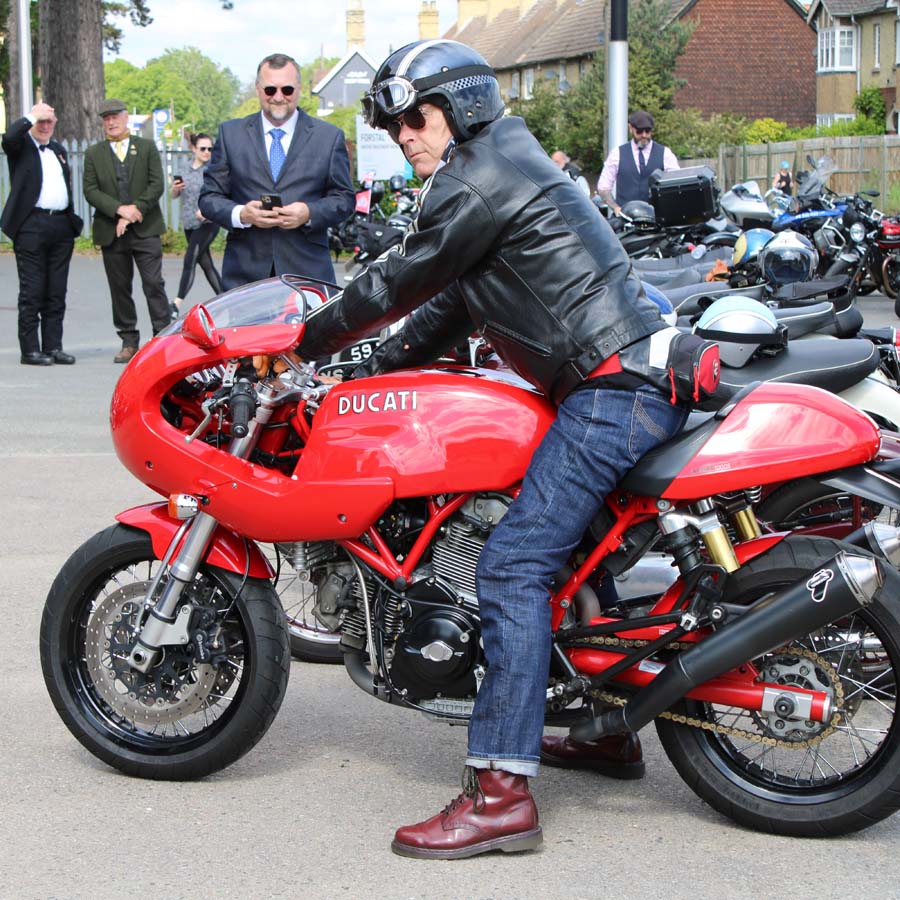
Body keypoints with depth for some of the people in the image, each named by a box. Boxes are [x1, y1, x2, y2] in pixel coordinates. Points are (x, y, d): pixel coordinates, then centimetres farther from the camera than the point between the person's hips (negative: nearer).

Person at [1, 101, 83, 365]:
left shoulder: (59, 150, 21)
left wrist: (72, 220, 17)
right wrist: (32, 116, -13)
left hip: (62, 225, 6)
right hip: (31, 226, -6)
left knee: (57, 292, 7)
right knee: (32, 291, -4)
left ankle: (53, 346, 12)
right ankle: (30, 350, -1)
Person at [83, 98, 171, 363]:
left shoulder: (147, 147, 9)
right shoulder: (94, 154, 11)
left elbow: (157, 185, 0)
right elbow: (91, 191, 1)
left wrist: (135, 210, -11)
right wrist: (120, 209, -12)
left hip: (145, 229, -2)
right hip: (111, 232, 2)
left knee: (154, 284, -8)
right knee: (119, 288, 4)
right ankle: (129, 343, 11)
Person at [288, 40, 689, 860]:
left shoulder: (482, 177, -8)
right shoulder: (507, 166, 25)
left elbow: (401, 282, -6)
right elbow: (448, 308, 28)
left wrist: (305, 341, 5)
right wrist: (365, 374, 25)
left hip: (615, 387, -11)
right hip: (637, 380, 11)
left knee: (515, 565, -16)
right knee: (572, 544, 23)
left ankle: (501, 792, -19)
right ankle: (611, 729, 33)